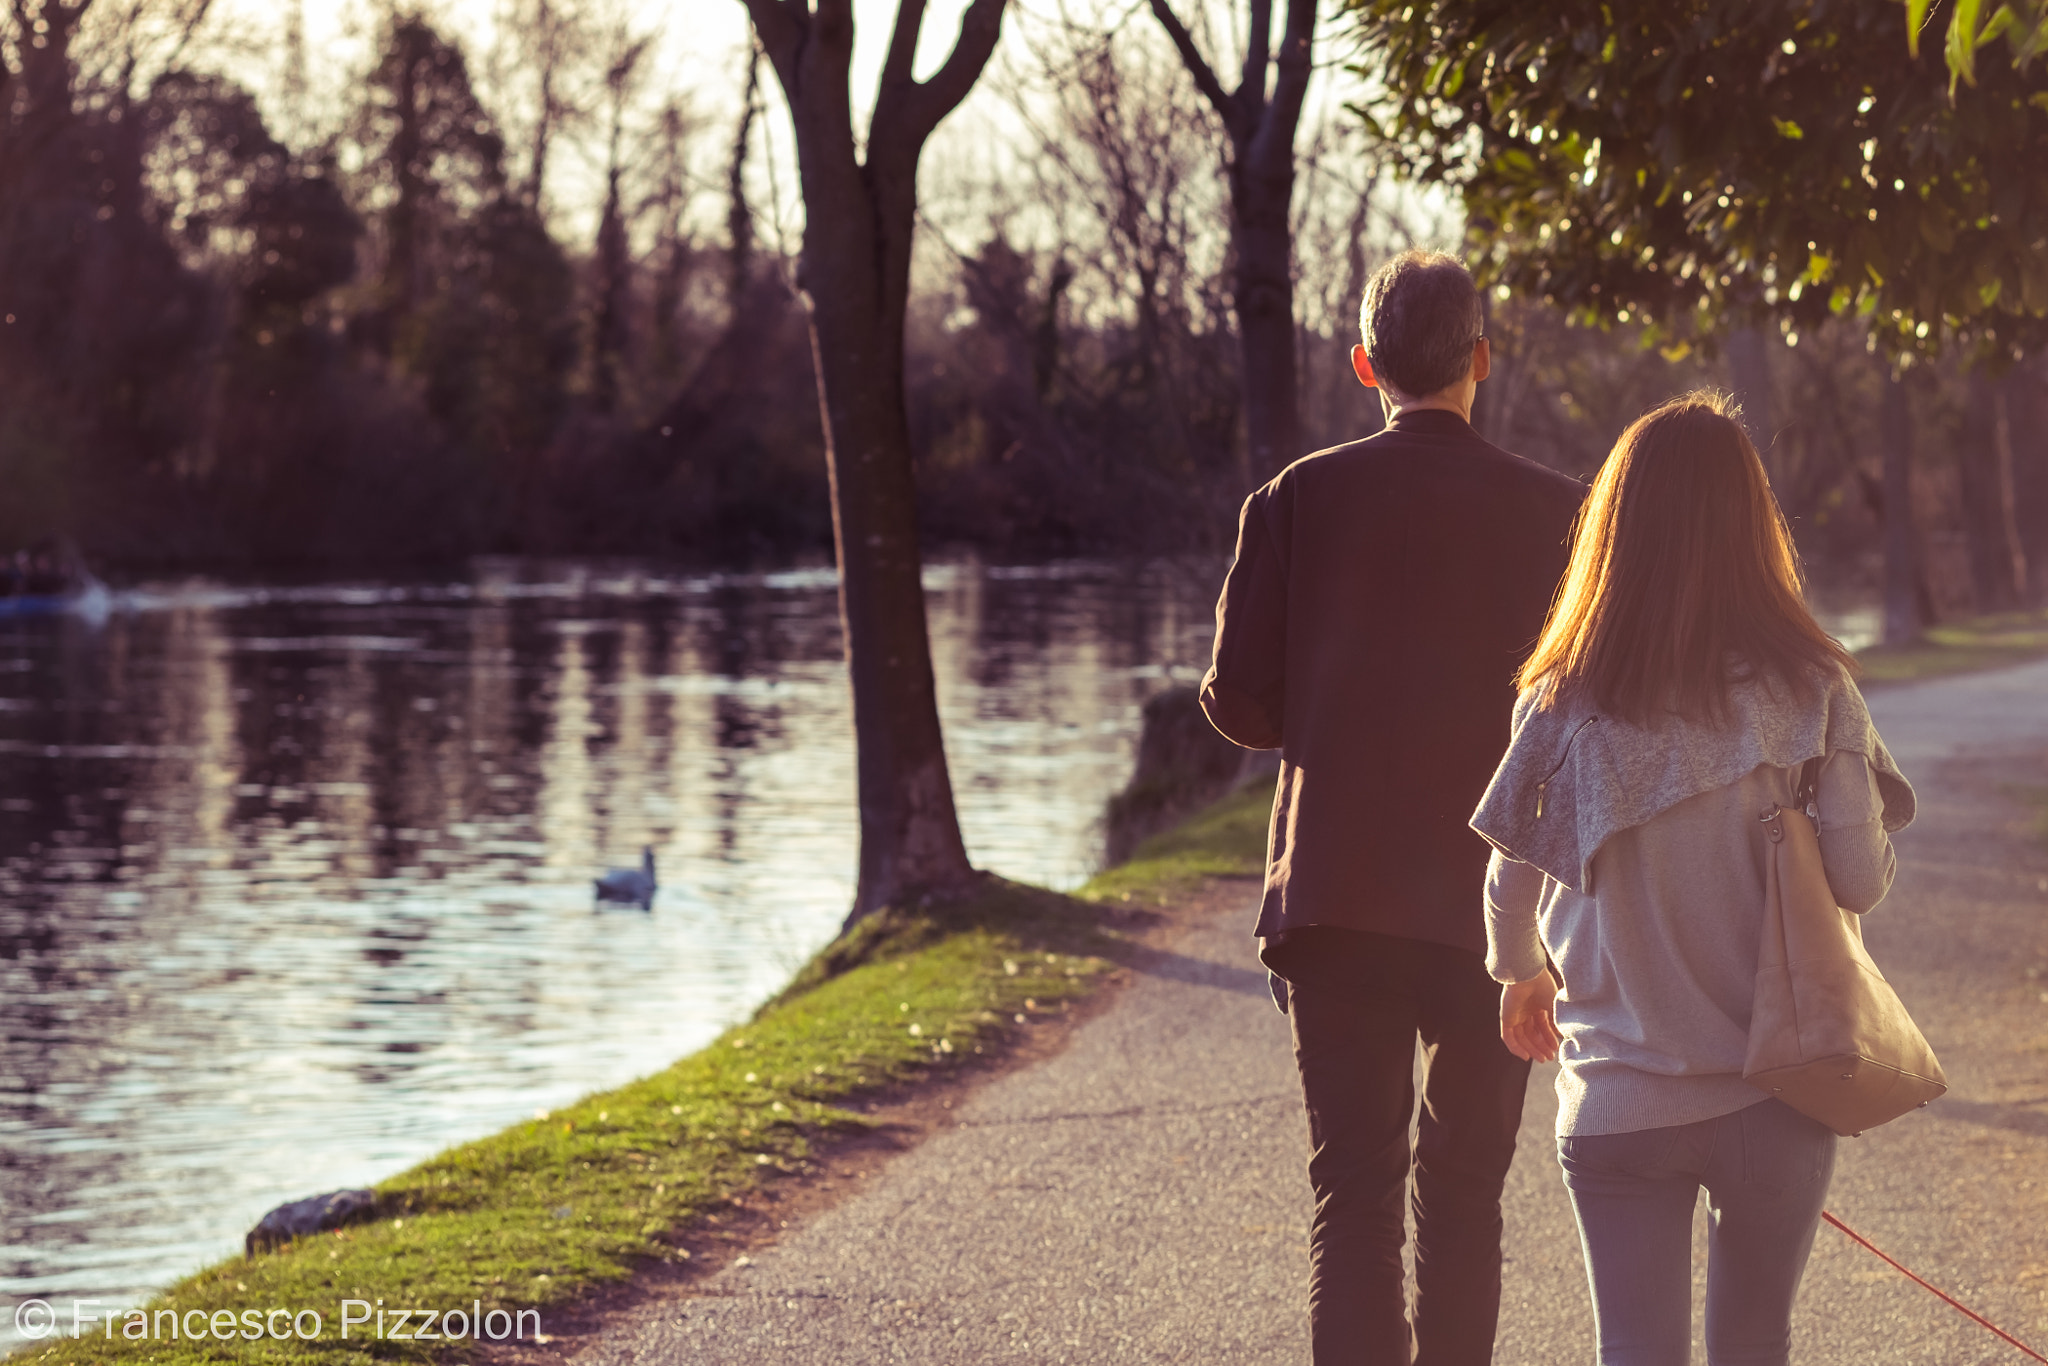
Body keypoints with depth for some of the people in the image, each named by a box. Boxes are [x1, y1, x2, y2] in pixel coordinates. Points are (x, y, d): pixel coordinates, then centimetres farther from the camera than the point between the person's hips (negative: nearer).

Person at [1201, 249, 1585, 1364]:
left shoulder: (1298, 500, -3)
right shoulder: (1555, 513, -3)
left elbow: (1238, 705, -3)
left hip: (1334, 896, 0)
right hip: (1492, 899, 0)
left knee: (1351, 1190, 2)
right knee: (1462, 1191, 13)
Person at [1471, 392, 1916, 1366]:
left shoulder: (1563, 703, -7)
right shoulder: (1809, 691, -9)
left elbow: (1509, 884, 2)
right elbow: (1861, 880, -10)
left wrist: (1521, 976, 24)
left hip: (1617, 1095, -1)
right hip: (1776, 1093, 1)